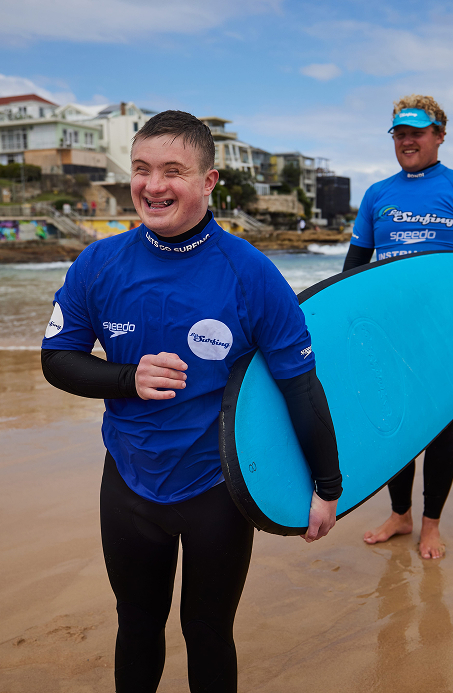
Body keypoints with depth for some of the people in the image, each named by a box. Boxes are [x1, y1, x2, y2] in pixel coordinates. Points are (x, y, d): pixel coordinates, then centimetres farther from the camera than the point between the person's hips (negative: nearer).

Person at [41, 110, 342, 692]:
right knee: (138, 626, 24)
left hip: (217, 489, -2)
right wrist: (129, 379, -20)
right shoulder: (98, 266, -11)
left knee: (209, 634, 19)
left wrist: (327, 489, -7)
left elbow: (302, 386, -12)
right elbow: (56, 359, -1)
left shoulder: (252, 274, -18)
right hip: (129, 485, 3)